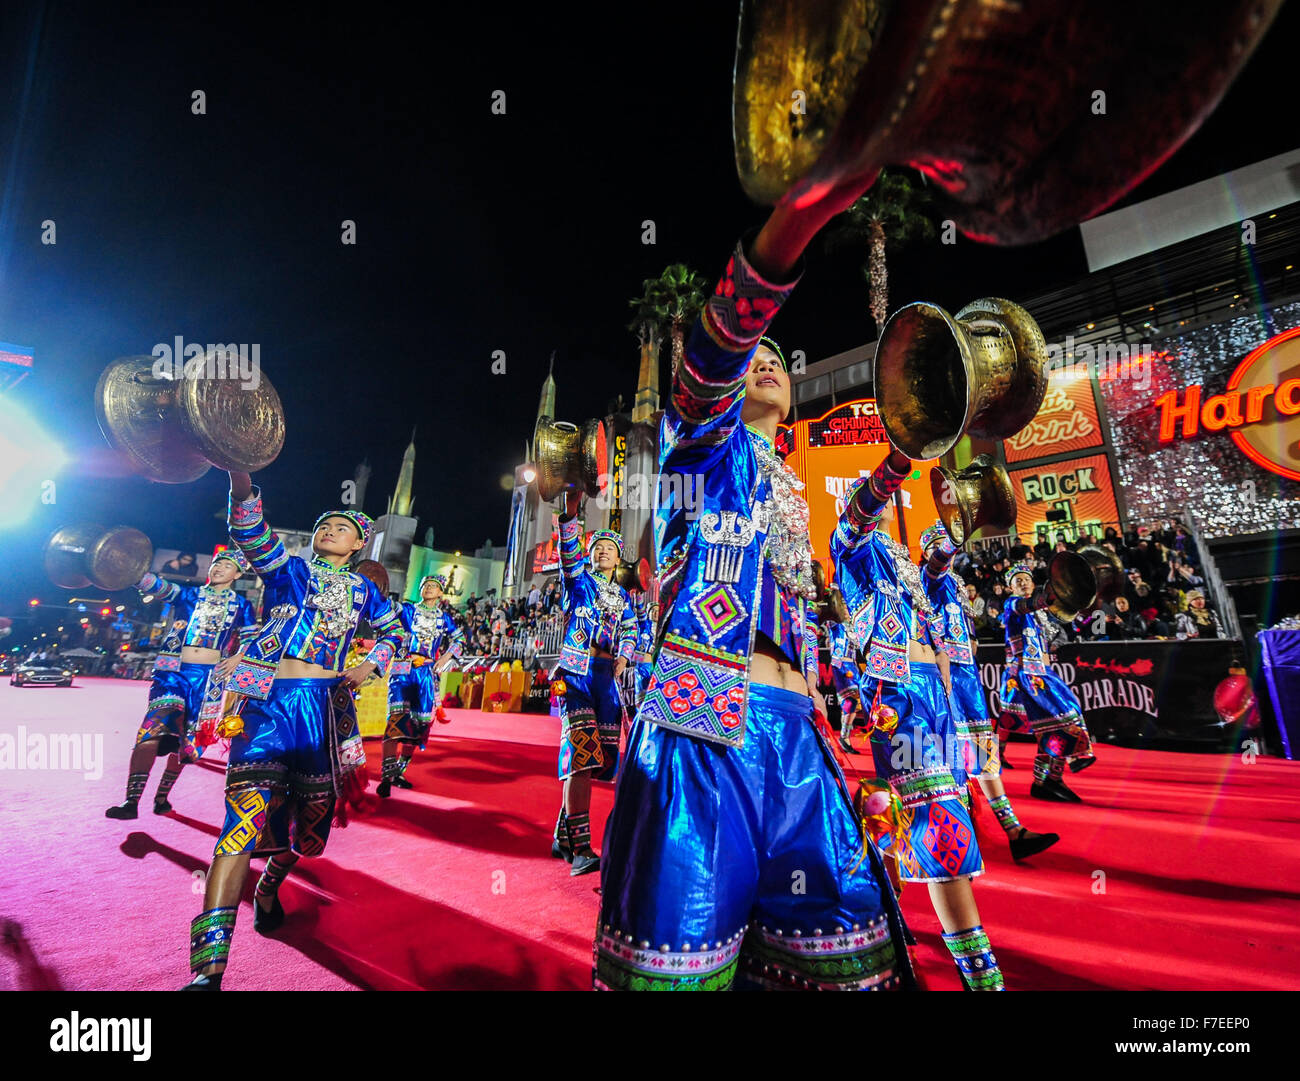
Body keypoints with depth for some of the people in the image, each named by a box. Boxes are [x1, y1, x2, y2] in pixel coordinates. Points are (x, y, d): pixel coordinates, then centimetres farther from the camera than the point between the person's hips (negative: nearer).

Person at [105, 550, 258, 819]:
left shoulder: (241, 605, 11)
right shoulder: (187, 594, 11)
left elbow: (251, 640, 10)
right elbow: (155, 585, -5)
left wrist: (238, 658, -8)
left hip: (208, 676, 0)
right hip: (174, 671, 0)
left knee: (186, 738, 6)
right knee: (154, 728, -17)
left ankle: (163, 795, 24)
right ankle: (132, 801, -14)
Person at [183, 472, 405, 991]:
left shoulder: (363, 589, 14)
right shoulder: (288, 568, 7)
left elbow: (393, 632, 25)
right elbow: (251, 535, -13)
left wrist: (370, 666, 6)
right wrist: (242, 483, -31)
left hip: (326, 705, 3)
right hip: (269, 698, -3)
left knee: (312, 808, 11)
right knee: (247, 814, -16)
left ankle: (269, 888, 43)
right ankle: (208, 967, -14)